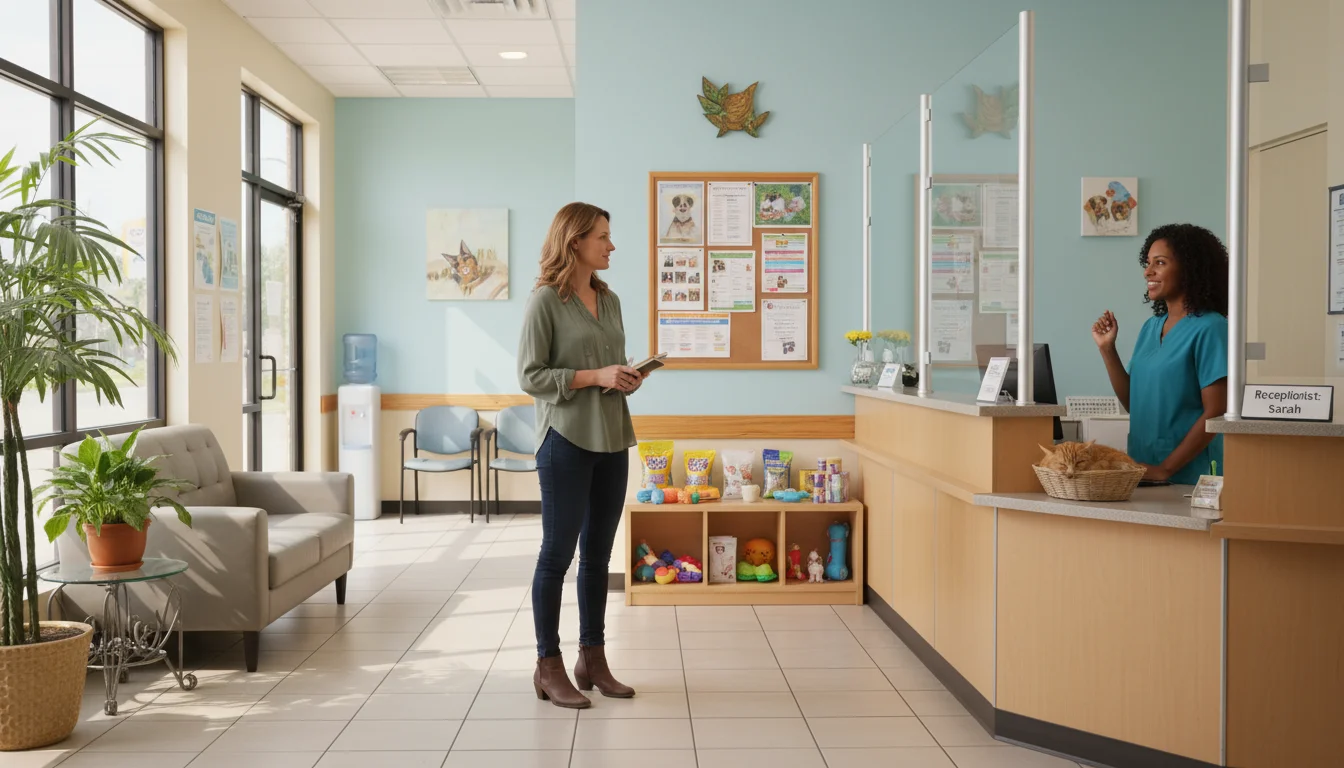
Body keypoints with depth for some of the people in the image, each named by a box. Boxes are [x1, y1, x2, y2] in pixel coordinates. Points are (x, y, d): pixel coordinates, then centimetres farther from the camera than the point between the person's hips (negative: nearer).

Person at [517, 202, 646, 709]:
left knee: (598, 553, 11)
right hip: (565, 439, -7)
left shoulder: (609, 300, 13)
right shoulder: (545, 301, -7)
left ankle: (592, 658, 21)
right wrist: (594, 376, -18)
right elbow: (530, 376, -11)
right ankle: (548, 666, 9)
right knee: (558, 552, -1)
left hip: (611, 439, 7)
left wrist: (628, 379, -1)